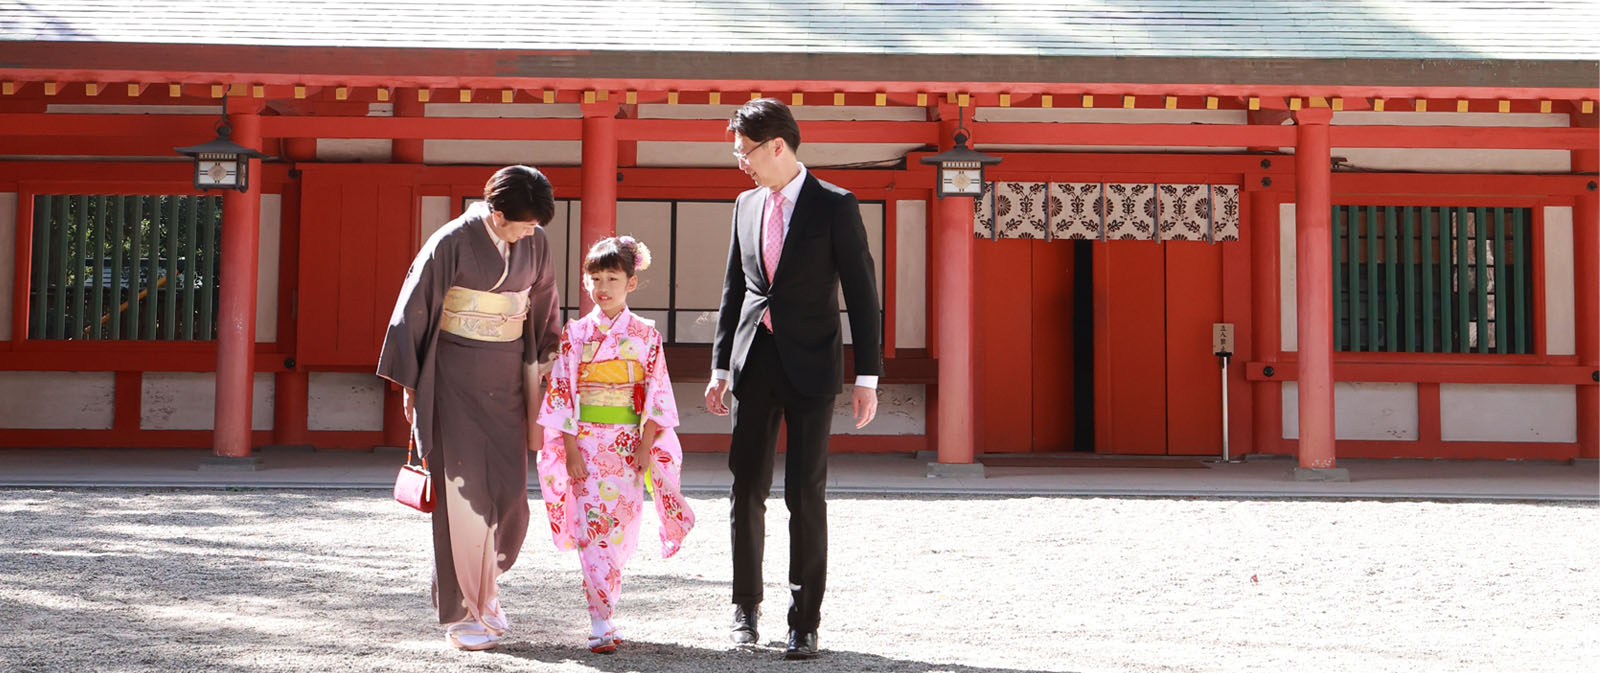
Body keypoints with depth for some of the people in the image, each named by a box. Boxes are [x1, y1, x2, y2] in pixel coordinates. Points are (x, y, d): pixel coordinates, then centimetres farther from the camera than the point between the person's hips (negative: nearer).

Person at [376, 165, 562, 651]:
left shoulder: (535, 244, 2)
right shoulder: (452, 242, -12)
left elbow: (543, 310, 16)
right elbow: (415, 310, -6)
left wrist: (543, 371, 14)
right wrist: (410, 386, -4)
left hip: (506, 379, 5)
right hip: (455, 379, -4)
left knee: (509, 491, 2)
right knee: (463, 493, -4)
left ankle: (484, 588, 26)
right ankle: (460, 615, 5)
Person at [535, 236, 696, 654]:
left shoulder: (645, 335, 3)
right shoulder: (575, 334, 3)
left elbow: (657, 393, 1)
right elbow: (562, 393, 1)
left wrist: (646, 444, -7)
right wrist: (570, 448, -6)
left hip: (631, 443, 1)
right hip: (587, 442, -1)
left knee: (621, 529, 3)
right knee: (593, 528, -7)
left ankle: (602, 609, 20)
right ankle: (600, 625, -7)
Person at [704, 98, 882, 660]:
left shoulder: (834, 206, -5)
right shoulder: (746, 205, 11)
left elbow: (861, 293, -5)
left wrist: (867, 377, -9)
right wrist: (720, 366, 13)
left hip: (810, 365, -4)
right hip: (754, 362, 4)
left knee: (806, 493, -3)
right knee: (747, 488, 6)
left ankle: (804, 621, 5)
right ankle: (745, 605, 21)